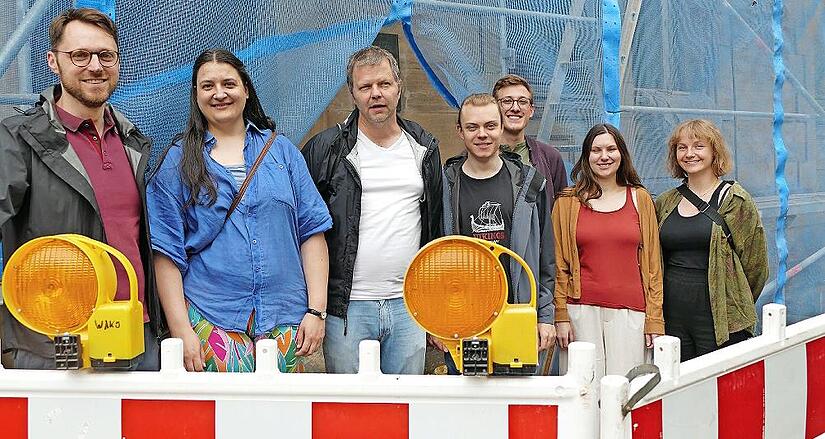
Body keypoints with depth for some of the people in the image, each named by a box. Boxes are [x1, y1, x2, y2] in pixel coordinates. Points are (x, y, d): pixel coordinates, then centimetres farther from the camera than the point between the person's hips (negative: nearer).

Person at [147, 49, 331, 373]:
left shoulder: (281, 150, 11)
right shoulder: (179, 161, 5)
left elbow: (312, 230, 8)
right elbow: (167, 252, 2)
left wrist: (316, 310, 0)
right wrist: (181, 331, -6)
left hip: (285, 320, 2)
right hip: (212, 319, -2)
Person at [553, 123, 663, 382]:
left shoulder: (640, 198, 10)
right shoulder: (568, 202, 7)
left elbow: (652, 263, 10)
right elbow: (559, 265, 6)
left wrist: (654, 318, 5)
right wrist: (561, 315, -2)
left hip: (629, 312, 1)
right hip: (581, 309, -1)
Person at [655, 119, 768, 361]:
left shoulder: (735, 200, -2)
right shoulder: (665, 203, 11)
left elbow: (755, 265, -1)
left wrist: (733, 308, 5)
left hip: (720, 322, -4)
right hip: (673, 318, 4)